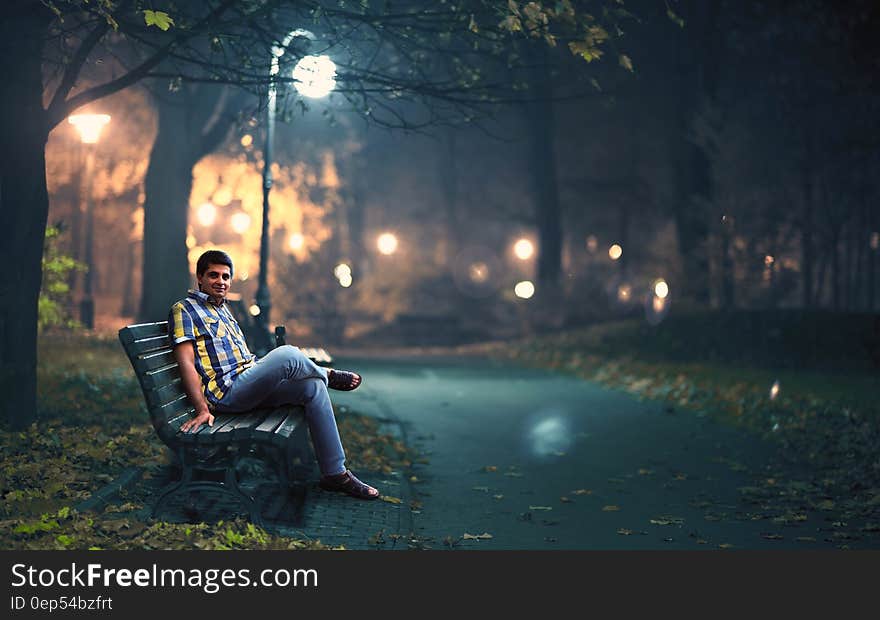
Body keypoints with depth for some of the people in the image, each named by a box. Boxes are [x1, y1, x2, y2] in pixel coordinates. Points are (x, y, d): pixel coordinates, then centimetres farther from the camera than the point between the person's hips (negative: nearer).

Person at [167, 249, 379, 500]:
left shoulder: (223, 309, 25)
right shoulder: (184, 310, -1)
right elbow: (186, 362, -12)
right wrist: (202, 410, -21)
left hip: (251, 383, 9)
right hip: (226, 392, -9)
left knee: (314, 387, -12)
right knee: (287, 354, -29)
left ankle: (335, 473, -11)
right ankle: (328, 375, 6)